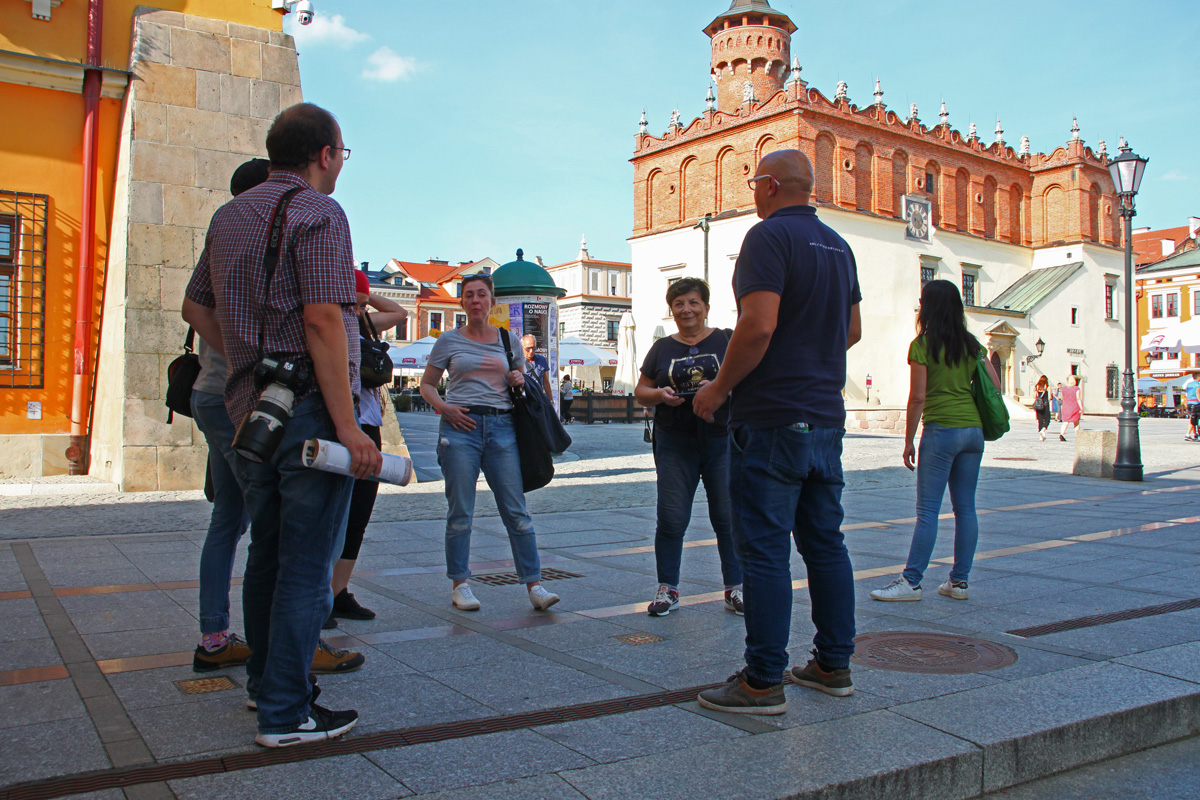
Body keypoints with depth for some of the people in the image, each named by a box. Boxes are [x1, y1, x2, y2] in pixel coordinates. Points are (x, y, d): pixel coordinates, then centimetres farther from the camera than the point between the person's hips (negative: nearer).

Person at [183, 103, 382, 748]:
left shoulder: (229, 216, 17)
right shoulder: (318, 212, -10)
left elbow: (195, 307, 23)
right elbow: (322, 319, -20)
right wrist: (348, 427, -21)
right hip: (307, 410, -8)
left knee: (267, 555, 19)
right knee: (306, 565, -2)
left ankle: (264, 682, 32)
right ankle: (286, 713, 3)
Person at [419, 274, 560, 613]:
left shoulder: (508, 340, 14)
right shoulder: (449, 340, 8)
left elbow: (521, 376, 25)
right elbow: (427, 385, 12)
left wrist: (519, 379, 0)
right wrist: (444, 407, -7)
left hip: (501, 426, 1)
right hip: (461, 426, -1)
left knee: (516, 510, -3)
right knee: (460, 511, 1)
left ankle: (534, 584, 0)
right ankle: (460, 585, 13)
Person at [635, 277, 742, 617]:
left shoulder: (726, 341, 6)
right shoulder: (662, 348, 12)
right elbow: (640, 391, 13)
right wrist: (660, 394, -9)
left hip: (722, 440, -1)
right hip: (675, 444, 1)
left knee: (729, 517, 1)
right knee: (671, 519, 1)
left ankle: (735, 588, 13)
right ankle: (667, 589, 12)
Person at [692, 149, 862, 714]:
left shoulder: (770, 235, -11)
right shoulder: (838, 245, 16)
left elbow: (758, 325, -22)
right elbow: (853, 330, 22)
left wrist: (719, 389, -12)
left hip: (772, 419, -9)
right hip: (826, 415, 9)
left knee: (764, 550, -4)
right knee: (825, 543, 13)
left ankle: (763, 682, 0)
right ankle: (833, 665, 22)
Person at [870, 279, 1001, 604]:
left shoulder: (922, 345, -6)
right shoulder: (972, 344, 10)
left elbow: (917, 397, -9)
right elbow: (995, 386, 11)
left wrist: (909, 441, -3)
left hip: (941, 431, -6)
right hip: (974, 430, 6)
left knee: (928, 510, -4)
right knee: (965, 507, 9)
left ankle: (911, 581, -2)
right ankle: (959, 580, 13)